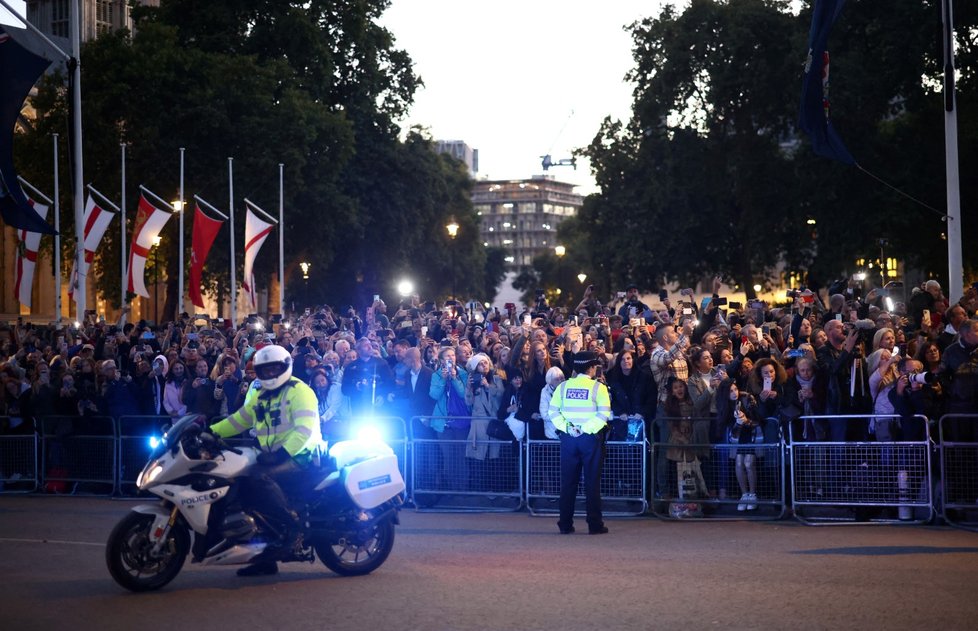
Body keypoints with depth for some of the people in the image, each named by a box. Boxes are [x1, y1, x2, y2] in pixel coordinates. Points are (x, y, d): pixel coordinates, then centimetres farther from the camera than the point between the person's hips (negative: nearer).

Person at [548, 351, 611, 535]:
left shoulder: (563, 386, 6)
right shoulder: (598, 387, -4)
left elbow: (553, 411, -1)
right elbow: (604, 414, -13)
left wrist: (566, 427, -7)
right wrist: (587, 428, -11)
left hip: (568, 437, 3)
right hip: (591, 438, -3)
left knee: (568, 481, 7)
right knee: (592, 481, 2)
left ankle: (565, 524, 8)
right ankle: (595, 524, 2)